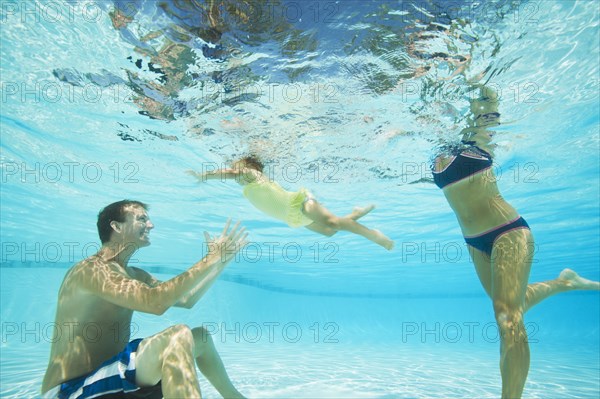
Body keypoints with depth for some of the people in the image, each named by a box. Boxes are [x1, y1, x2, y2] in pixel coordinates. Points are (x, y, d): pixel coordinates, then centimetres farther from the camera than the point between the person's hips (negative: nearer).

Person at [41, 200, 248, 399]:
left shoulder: (134, 275, 12)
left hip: (114, 373, 10)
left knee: (199, 337, 15)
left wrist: (222, 260, 8)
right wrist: (212, 259, -26)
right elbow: (155, 302, -33)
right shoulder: (90, 269, -18)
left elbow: (186, 299, 12)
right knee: (178, 336, -31)